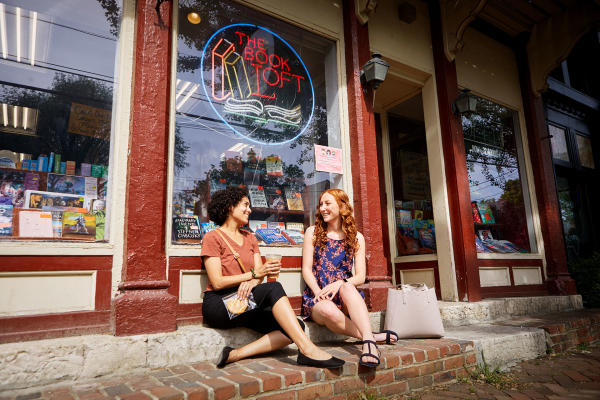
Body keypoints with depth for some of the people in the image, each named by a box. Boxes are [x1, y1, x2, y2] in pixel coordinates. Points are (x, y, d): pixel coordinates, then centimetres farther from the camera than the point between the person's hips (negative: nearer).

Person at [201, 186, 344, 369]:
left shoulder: (250, 238, 19)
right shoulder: (213, 237, 0)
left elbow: (258, 275, 7)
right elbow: (217, 282, -10)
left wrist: (251, 282, -17)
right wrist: (254, 274, -19)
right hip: (219, 305, -6)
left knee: (295, 328, -19)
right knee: (273, 288, -31)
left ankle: (236, 354, -25)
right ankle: (307, 349, -33)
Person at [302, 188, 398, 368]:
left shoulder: (356, 237, 9)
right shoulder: (313, 232, 8)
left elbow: (360, 276, 2)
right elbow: (306, 269, 2)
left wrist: (340, 283, -18)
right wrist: (319, 292, -15)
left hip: (345, 295, 1)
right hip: (317, 295, 0)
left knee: (347, 286, -36)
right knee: (328, 310, -36)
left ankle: (368, 342, -45)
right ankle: (372, 336, -24)